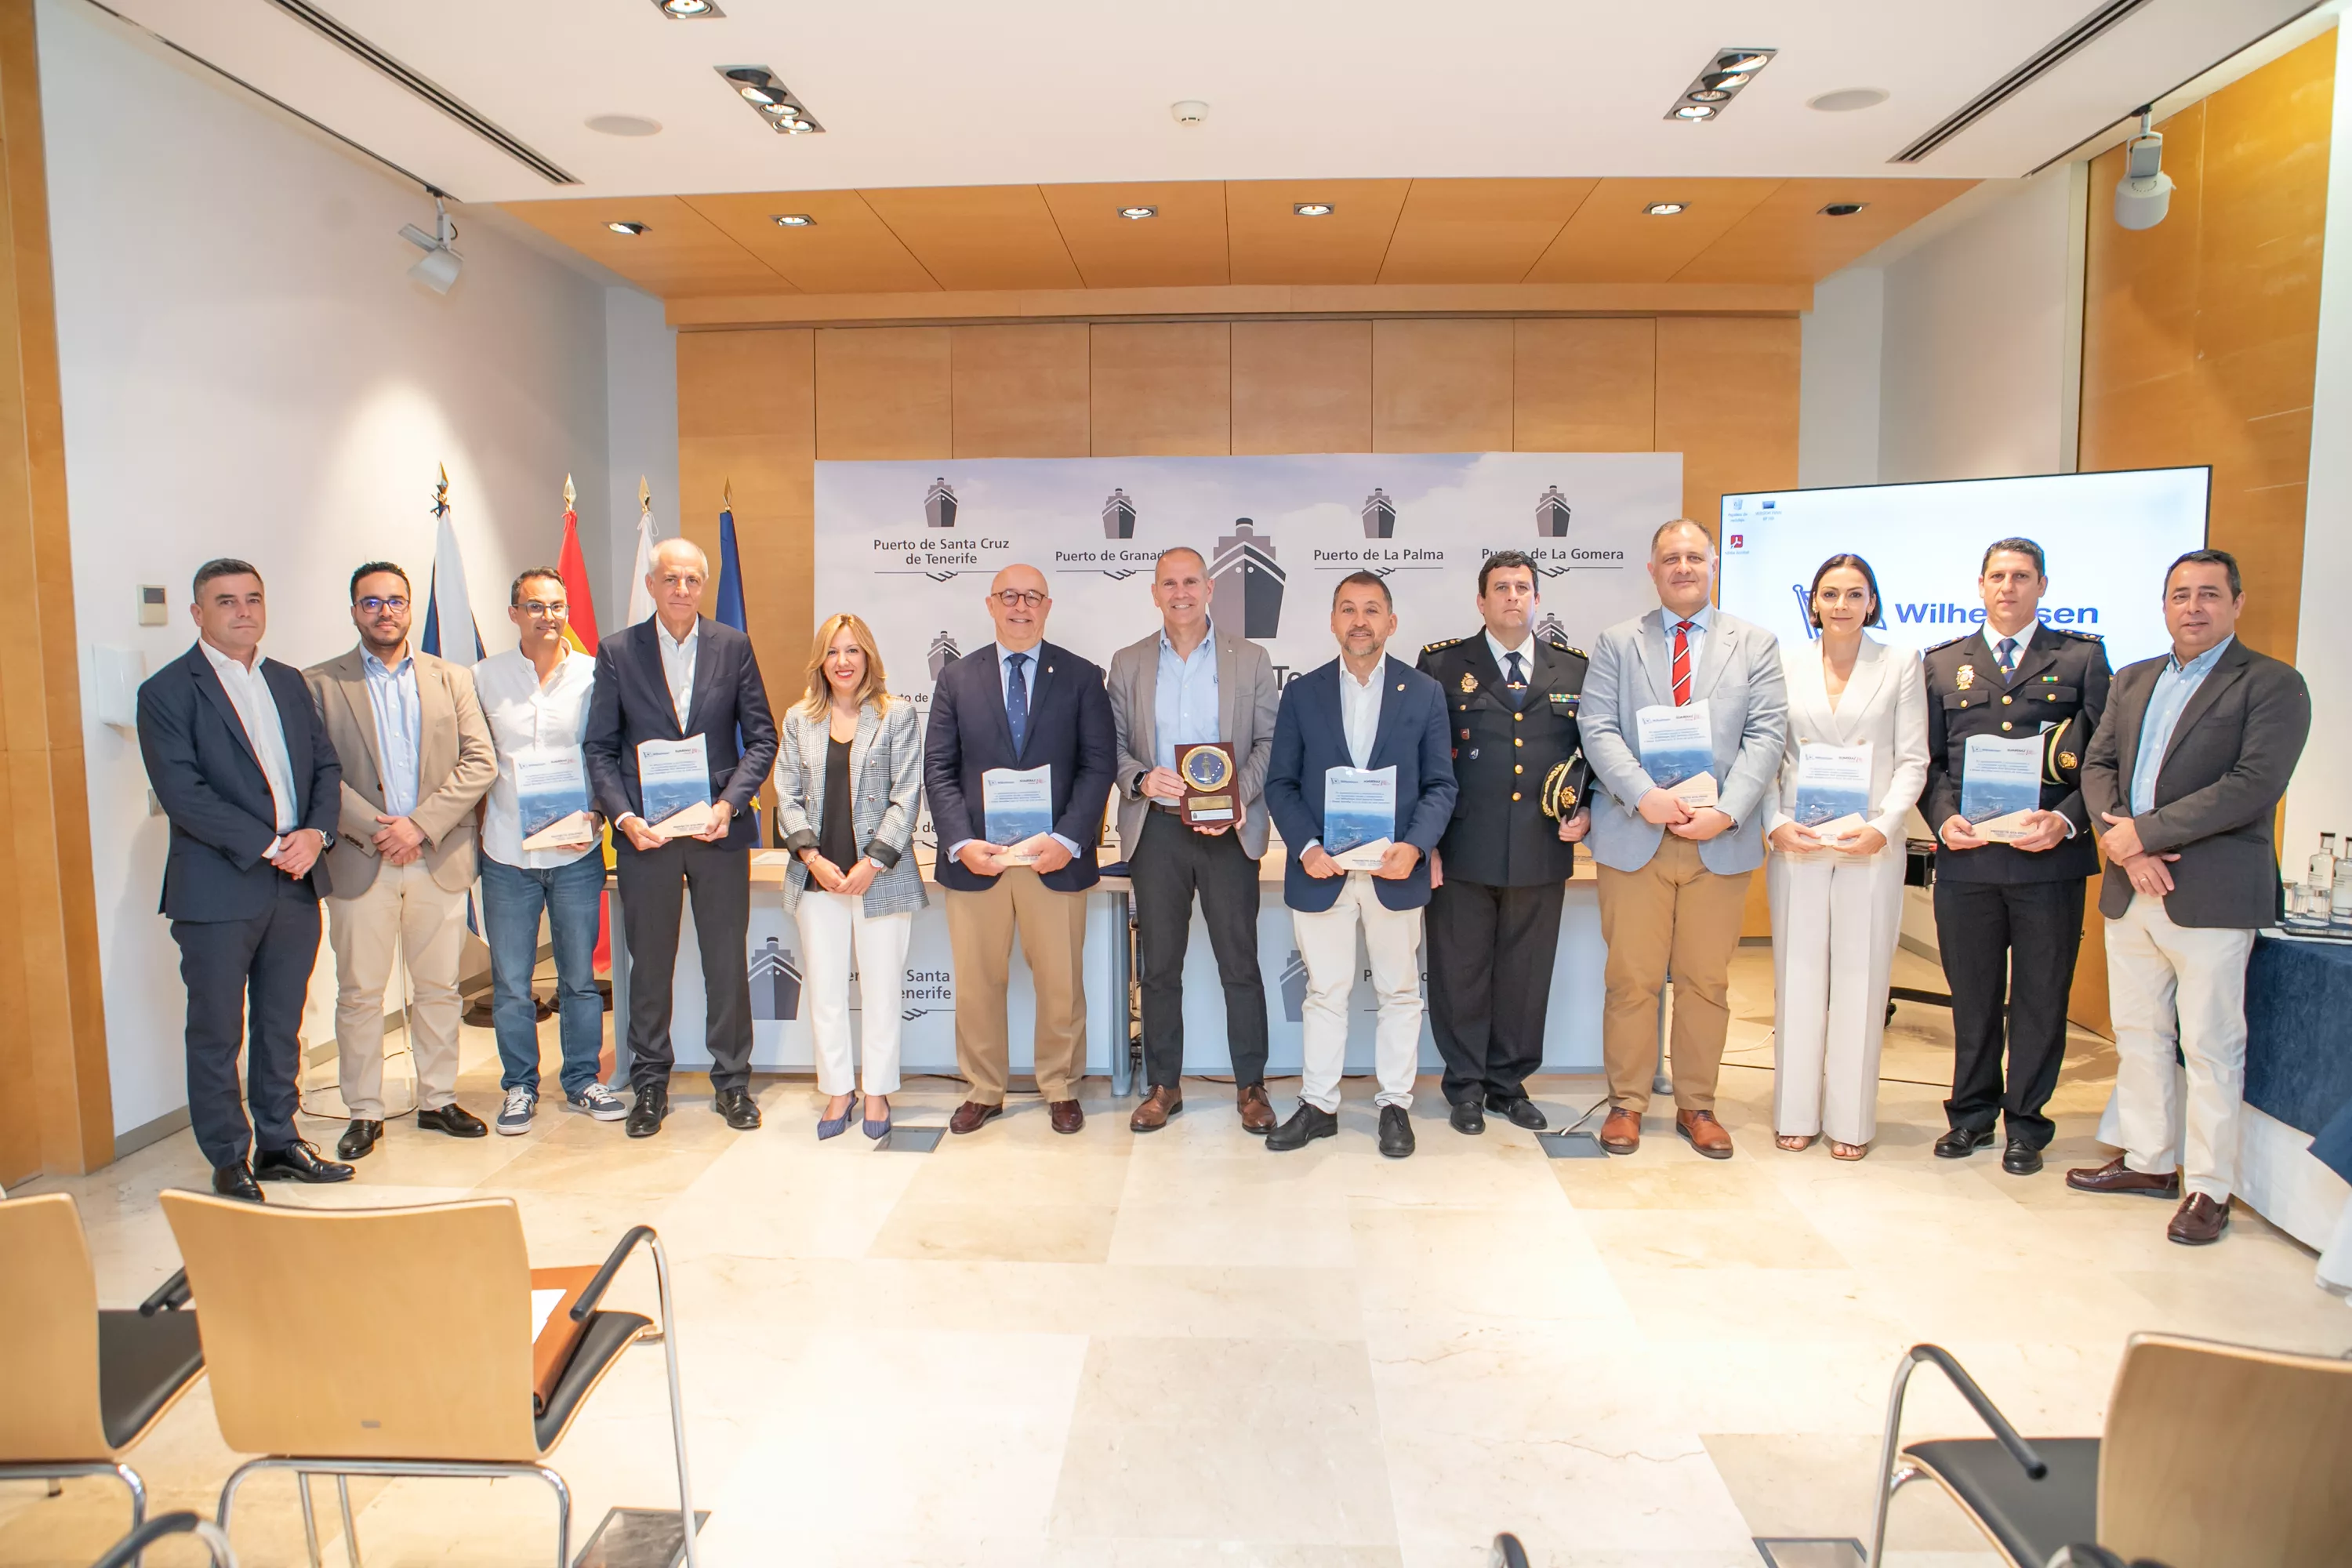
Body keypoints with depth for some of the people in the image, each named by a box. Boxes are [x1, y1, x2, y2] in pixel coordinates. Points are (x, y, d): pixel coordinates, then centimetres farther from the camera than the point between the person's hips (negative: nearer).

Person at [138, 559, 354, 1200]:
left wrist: (315, 833, -7)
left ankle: (279, 1143, 27)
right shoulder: (167, 690, -6)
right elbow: (182, 793, -14)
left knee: (282, 1026, 15)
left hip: (295, 884, 5)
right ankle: (229, 1161, 18)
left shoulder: (289, 682, 12)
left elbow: (326, 766, 11)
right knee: (217, 1035, 6)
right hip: (218, 891, -5)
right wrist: (268, 846, -17)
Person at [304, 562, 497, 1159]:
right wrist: (374, 829, -15)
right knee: (359, 993, 4)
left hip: (439, 858, 2)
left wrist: (420, 825, -11)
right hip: (358, 862, -1)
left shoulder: (452, 679, 9)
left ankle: (438, 1099, 21)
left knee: (439, 988, 9)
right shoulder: (320, 683, 4)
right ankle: (364, 1113, 16)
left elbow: (480, 763, 0)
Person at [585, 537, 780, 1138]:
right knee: (649, 964, 9)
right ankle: (650, 1085, 23)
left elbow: (761, 738, 3)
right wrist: (623, 815, -10)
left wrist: (729, 804, -10)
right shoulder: (617, 650, 3)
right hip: (645, 831, 0)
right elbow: (600, 747, 3)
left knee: (728, 963, 7)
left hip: (719, 827, 0)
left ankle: (732, 1082, 20)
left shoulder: (734, 647, 4)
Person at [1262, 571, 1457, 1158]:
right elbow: (1281, 784, 3)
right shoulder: (1302, 693, 3)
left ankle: (1395, 1104, 23)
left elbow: (1440, 785, 1)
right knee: (1325, 993, 9)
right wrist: (1306, 847, -12)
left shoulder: (1424, 693, 2)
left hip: (1396, 870, 0)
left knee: (1399, 992, 10)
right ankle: (1319, 1105, 21)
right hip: (1321, 869, 0)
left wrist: (1415, 846, -15)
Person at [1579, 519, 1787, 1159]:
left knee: (1706, 981, 7)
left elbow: (1766, 736, 1)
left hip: (1720, 839, 1)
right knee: (1631, 979, 3)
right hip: (1635, 836, -1)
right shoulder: (1617, 643, 8)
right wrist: (1645, 797, -16)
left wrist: (1726, 811, -13)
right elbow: (1598, 729, -1)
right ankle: (1627, 1103, 16)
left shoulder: (1756, 645, 10)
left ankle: (1697, 1106, 21)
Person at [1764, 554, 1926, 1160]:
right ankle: (1796, 1112, 16)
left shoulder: (1901, 664, 4)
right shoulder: (1785, 662, 6)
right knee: (1798, 974, 5)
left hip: (1870, 844, -1)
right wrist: (1776, 824, -9)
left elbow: (1912, 760, 1)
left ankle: (1851, 1120, 14)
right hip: (1797, 841, 1)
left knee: (1861, 979, 3)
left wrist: (1883, 827, -12)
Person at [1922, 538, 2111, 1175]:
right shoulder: (1942, 662, 12)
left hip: (2050, 858, -1)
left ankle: (2026, 1124, 19)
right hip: (1966, 856, 2)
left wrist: (2067, 820, -13)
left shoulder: (2082, 657, 7)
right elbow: (1928, 759, 11)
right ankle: (1972, 1115, 23)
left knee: (2041, 997, 7)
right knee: (1972, 995, 10)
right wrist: (1943, 818, -6)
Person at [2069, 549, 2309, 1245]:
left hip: (2211, 894, -6)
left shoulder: (2273, 685, -4)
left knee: (2210, 1047, 1)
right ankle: (2150, 1161, 28)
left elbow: (2253, 786, -16)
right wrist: (2121, 842, -9)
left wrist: (2144, 832, -16)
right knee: (2137, 1034, 14)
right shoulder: (2132, 680, 15)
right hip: (2131, 892, 6)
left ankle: (2209, 1189, 12)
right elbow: (2097, 764, 8)